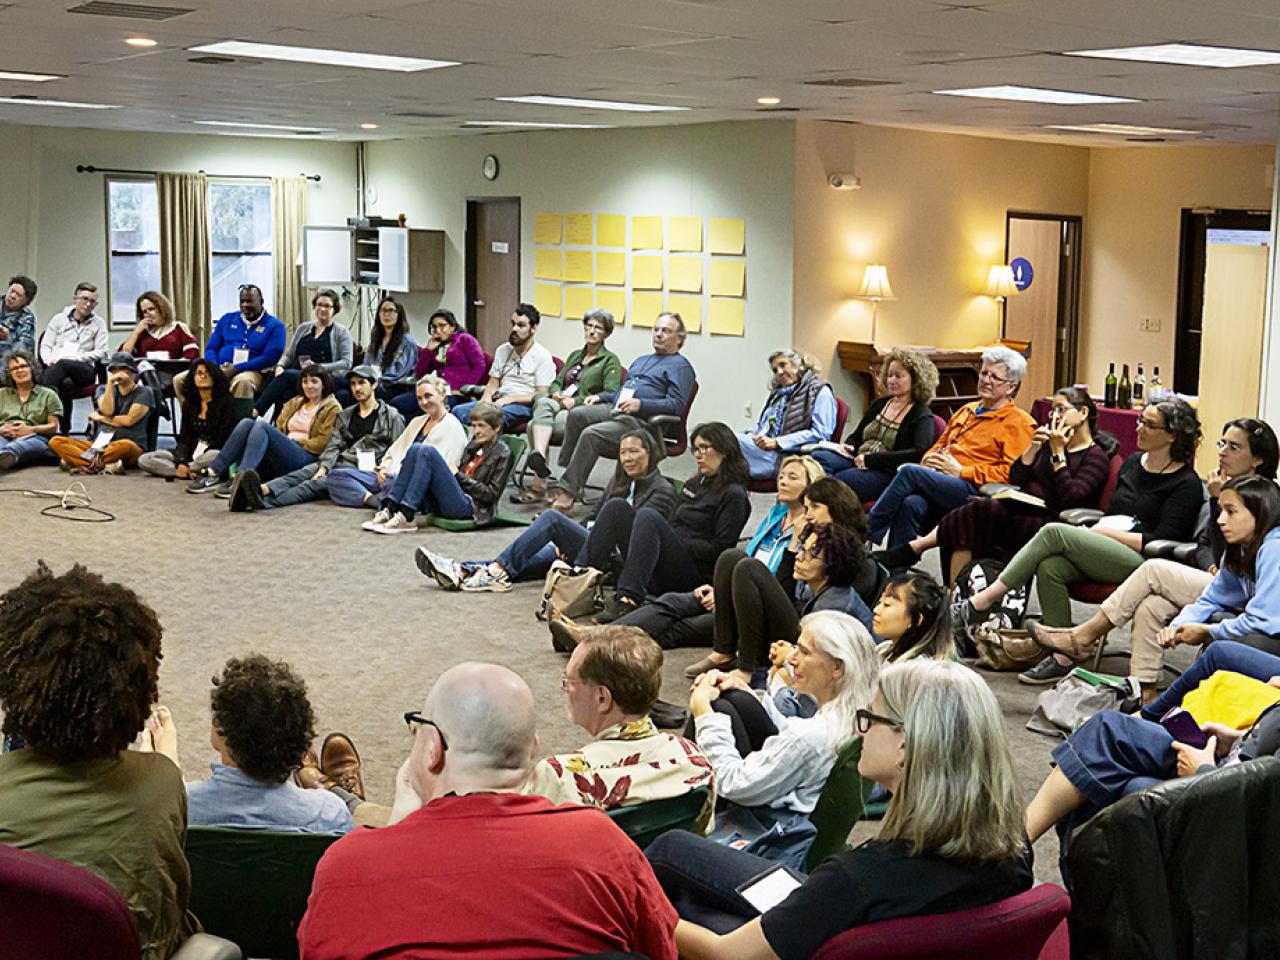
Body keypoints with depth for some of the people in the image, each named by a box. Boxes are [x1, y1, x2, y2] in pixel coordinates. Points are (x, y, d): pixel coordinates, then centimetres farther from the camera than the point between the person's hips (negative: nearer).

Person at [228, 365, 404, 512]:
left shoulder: (392, 417, 12)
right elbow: (333, 446, 11)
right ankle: (263, 490, -57)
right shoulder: (345, 415, 26)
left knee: (315, 485, -31)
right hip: (339, 462, 5)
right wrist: (324, 467, -9)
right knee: (302, 474, -28)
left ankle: (264, 500, -56)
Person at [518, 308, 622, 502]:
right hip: (560, 406, 6)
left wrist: (576, 401, -14)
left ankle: (538, 485, -41)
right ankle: (539, 456, -49)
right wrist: (556, 394, 1)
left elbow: (611, 394, -7)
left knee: (534, 426, -31)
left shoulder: (610, 360, 7)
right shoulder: (575, 355, 29)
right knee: (544, 403, -32)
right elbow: (557, 382, 27)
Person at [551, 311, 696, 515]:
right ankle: (564, 470, -22)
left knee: (591, 434, -29)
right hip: (613, 410, 8)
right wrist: (600, 397, 16)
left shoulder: (680, 366, 3)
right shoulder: (641, 360, 31)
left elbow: (676, 405, -10)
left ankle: (567, 493, -30)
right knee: (577, 414, -20)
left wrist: (640, 404, -21)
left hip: (640, 421, -8)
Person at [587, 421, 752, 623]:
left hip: (693, 573, -8)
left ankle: (627, 601, -44)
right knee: (617, 506, -8)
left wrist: (680, 544, -11)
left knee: (647, 515, -31)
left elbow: (720, 549, -8)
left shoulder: (733, 495, 0)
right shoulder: (694, 485, 25)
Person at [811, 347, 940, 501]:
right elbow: (856, 436, 32)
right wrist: (847, 446, 4)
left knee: (843, 478, -37)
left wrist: (871, 459, -17)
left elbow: (919, 453, -15)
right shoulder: (879, 404, 24)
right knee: (817, 457, -26)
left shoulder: (922, 416, 2)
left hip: (887, 472, -6)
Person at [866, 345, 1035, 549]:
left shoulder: (1020, 423, 5)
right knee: (912, 503, -30)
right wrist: (929, 459, 10)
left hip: (973, 490, -6)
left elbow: (1010, 471, -7)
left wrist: (961, 471, -10)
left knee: (910, 471, -26)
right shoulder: (966, 411, 29)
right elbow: (940, 444, 36)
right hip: (939, 482, 6)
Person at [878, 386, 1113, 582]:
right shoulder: (1052, 441, 22)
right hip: (1020, 510, 8)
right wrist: (1034, 447, -1)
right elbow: (1015, 479, 14)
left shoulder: (1096, 456, -1)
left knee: (981, 511, -28)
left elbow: (1070, 499, -16)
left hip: (1046, 522, -8)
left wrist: (1058, 453, -11)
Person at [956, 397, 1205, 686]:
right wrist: (1093, 531, 1)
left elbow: (1163, 542, -10)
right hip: (1109, 552, 7)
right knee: (1050, 567, -27)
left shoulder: (1187, 484, -3)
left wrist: (1104, 532, -10)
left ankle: (980, 603, -23)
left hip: (1141, 563, -7)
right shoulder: (1133, 463, 19)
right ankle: (1062, 658, -20)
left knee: (1054, 532, -25)